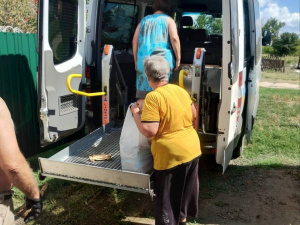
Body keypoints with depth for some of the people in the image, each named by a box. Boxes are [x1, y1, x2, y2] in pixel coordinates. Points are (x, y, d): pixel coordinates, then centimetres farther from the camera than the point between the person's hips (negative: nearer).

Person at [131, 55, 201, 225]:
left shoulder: (153, 97, -19)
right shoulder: (181, 91, 5)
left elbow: (149, 131, -22)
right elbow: (193, 114, 17)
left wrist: (136, 113, -9)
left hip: (172, 156, -8)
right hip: (193, 150, 8)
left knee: (167, 198, 9)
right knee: (184, 191, 26)